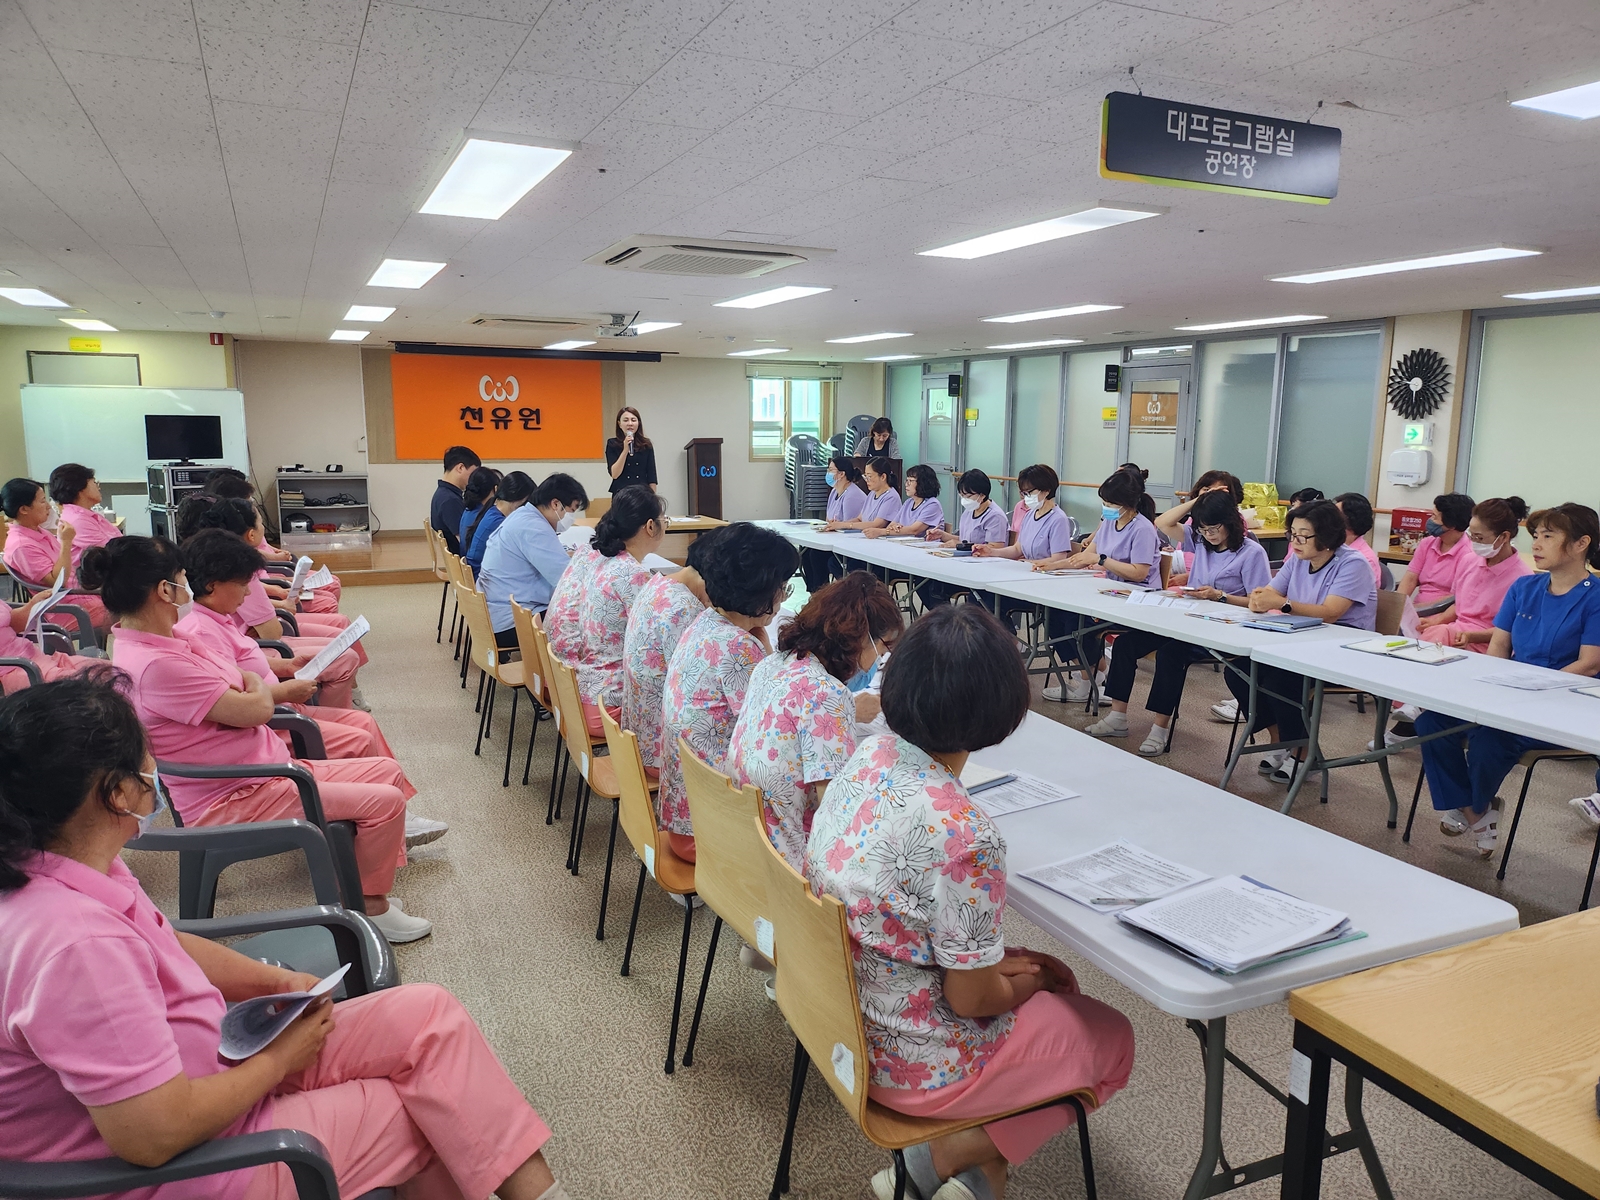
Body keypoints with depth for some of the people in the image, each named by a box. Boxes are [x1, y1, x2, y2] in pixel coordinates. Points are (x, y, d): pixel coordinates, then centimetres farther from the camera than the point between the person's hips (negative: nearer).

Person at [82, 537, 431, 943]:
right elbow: (257, 708, -23)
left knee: (388, 772, 8)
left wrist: (248, 683, -11)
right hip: (229, 802, -10)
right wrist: (257, 686, -1)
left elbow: (245, 677, 12)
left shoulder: (165, 643, 7)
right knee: (385, 802, -15)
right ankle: (371, 907, 4)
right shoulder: (155, 665, -26)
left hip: (266, 769, 10)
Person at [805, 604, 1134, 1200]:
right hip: (909, 1064, -7)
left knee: (1053, 978, 25)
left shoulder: (866, 756, -10)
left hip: (842, 1016, 7)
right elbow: (973, 998, -21)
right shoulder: (964, 836, -33)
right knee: (1111, 1038, 16)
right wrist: (1030, 982, 2)